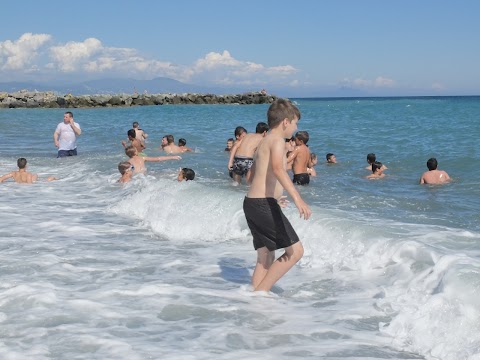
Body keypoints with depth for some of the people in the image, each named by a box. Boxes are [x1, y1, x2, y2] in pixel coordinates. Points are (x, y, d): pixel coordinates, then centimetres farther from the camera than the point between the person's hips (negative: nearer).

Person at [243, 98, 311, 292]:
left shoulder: (264, 142, 21)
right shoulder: (277, 140, -9)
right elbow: (278, 169, -29)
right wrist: (297, 197, -40)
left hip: (251, 202, 10)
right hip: (264, 204, -10)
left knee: (265, 257, 16)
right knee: (295, 250, -6)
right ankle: (261, 291, -7)